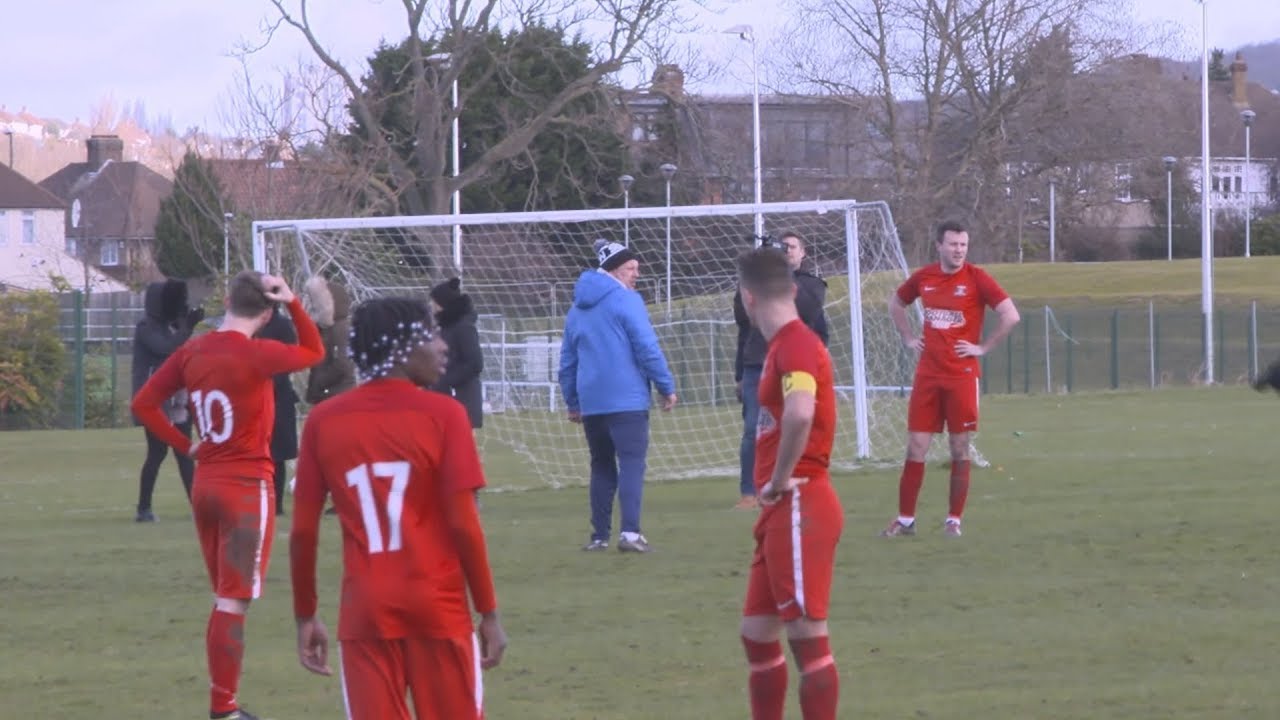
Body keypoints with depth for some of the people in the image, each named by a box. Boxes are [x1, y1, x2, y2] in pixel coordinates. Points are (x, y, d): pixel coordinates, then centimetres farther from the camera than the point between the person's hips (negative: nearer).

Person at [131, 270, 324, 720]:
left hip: (205, 483, 6)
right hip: (248, 487, -6)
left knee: (225, 597, 16)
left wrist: (185, 446, 7)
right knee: (234, 601, -3)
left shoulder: (191, 353, 2)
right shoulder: (257, 355, -15)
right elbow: (314, 352, 2)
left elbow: (144, 404, 5)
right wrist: (293, 303, -3)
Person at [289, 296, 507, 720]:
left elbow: (303, 532, 2)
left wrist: (305, 617, 12)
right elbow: (464, 525, -9)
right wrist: (488, 612, -1)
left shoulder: (323, 422, 2)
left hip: (365, 611, 2)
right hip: (438, 606, -2)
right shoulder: (443, 415, -7)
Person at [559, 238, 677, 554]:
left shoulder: (578, 308, 16)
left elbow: (567, 360, 20)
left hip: (591, 403, 7)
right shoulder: (626, 300, -6)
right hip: (627, 399, -7)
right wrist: (667, 387, -4)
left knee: (602, 466, 14)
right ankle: (630, 532, -22)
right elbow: (647, 348, -11)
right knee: (632, 463, -9)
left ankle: (599, 535, 13)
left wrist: (572, 401, 27)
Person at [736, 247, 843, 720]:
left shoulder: (796, 344, -15)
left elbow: (800, 414, -34)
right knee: (757, 633, 15)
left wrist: (779, 481, -21)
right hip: (781, 515, 11)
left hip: (800, 508, -11)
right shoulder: (784, 344, 16)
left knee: (807, 637, -9)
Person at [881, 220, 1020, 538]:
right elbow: (895, 303, 24)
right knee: (916, 446, 3)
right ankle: (905, 518, 9)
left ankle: (954, 520, 10)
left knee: (960, 448, 2)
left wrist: (983, 347, -10)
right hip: (928, 374, 3)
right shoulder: (923, 278, 5)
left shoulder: (976, 278, -7)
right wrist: (908, 339, 13)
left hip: (962, 376, -3)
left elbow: (1011, 316, -11)